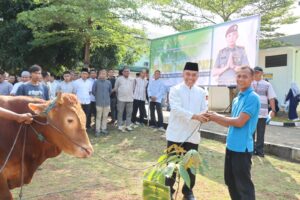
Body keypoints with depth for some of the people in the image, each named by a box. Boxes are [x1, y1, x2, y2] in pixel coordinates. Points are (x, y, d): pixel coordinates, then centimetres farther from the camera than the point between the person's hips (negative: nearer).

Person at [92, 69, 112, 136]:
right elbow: (93, 91, -2)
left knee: (105, 116, 11)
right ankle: (97, 130, 12)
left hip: (107, 102, 3)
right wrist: (97, 96, 8)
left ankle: (103, 129, 23)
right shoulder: (96, 82, -8)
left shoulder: (108, 82, 1)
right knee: (98, 117, 4)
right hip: (99, 102, -3)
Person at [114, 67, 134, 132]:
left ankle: (128, 125, 15)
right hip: (121, 99, -3)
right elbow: (116, 88, 7)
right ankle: (120, 126, 6)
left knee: (129, 113, 6)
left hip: (130, 99, 4)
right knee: (120, 113, -1)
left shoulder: (131, 80, 10)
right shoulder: (119, 79, 0)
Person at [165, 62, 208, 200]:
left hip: (193, 135, 4)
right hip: (176, 135, -3)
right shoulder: (175, 90, -6)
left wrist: (205, 116, -23)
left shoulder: (200, 92, 7)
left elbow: (204, 110, 1)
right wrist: (194, 116, -32)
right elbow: (176, 109, -20)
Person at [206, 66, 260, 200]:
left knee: (243, 184, 4)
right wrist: (213, 118, 6)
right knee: (230, 181, 20)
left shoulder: (252, 98, -14)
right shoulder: (236, 99, 12)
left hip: (242, 147, -9)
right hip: (231, 145, 9)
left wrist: (218, 117, -9)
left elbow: (240, 122, -19)